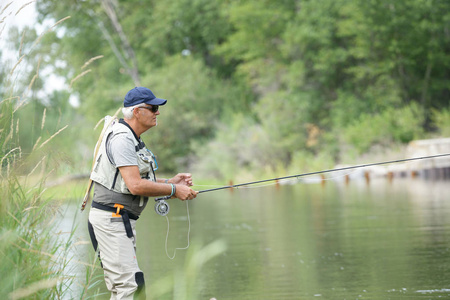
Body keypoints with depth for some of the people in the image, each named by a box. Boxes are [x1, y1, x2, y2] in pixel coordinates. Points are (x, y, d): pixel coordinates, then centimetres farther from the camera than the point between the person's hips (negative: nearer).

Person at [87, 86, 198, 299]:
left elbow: (138, 180, 22)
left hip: (121, 220, 11)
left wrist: (169, 182, 9)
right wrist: (174, 190, -15)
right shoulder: (121, 138, -17)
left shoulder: (132, 138, 18)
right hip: (111, 219, -11)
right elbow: (135, 185, -23)